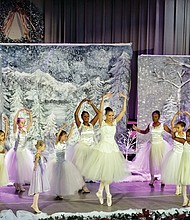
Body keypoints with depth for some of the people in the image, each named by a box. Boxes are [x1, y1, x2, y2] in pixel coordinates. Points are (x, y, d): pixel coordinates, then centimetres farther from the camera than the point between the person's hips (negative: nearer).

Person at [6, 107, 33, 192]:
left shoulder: (25, 129, 3)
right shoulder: (16, 130, -10)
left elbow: (31, 121, 4)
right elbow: (15, 120, -24)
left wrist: (30, 113, -8)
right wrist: (19, 111, -29)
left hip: (24, 152, 5)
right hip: (17, 151, -5)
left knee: (24, 167, 9)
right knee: (17, 168, 1)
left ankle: (19, 184, 24)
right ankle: (17, 184, 14)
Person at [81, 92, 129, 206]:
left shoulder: (115, 122, 6)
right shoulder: (102, 123, -6)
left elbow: (124, 111, 4)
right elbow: (100, 111, -23)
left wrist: (125, 99, -4)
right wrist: (103, 99, -32)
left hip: (113, 148, 5)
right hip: (103, 148, -5)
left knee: (108, 172, 9)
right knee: (105, 172, -2)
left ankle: (100, 191, 22)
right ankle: (108, 194, 7)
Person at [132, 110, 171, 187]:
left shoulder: (163, 125, -7)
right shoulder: (150, 125, 2)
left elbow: (171, 132, -3)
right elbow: (145, 132, 18)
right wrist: (137, 129, 7)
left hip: (160, 145, -2)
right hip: (152, 145, 3)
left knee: (161, 161, 4)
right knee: (152, 161, 7)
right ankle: (152, 178, 21)